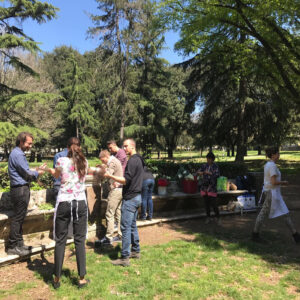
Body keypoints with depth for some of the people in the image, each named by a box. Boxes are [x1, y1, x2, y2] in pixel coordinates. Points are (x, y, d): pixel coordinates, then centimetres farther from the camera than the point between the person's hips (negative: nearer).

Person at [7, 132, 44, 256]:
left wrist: (35, 171, 7)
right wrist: (38, 173, 1)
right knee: (18, 218, -3)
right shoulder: (17, 155, -16)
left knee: (20, 218, 15)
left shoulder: (19, 153, 16)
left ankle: (19, 243, 24)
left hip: (22, 189, 10)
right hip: (20, 189, -10)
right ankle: (12, 247, 5)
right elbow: (27, 174, -16)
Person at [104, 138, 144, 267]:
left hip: (130, 198, -10)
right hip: (136, 196, 10)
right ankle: (135, 251, 28)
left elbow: (126, 180, -22)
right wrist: (118, 182, 20)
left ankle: (125, 257, 0)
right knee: (132, 225, 18)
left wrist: (110, 176, -18)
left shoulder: (132, 161, -17)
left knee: (125, 227, -5)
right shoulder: (139, 159, 14)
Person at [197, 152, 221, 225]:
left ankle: (218, 218, 14)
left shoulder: (215, 167, -6)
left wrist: (209, 173, -29)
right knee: (206, 203, 10)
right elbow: (198, 171, 1)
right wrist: (200, 172, -22)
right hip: (204, 186, 4)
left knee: (213, 203, -5)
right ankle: (208, 217, 24)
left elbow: (217, 175, -20)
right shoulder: (204, 166, 5)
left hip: (212, 187, -4)